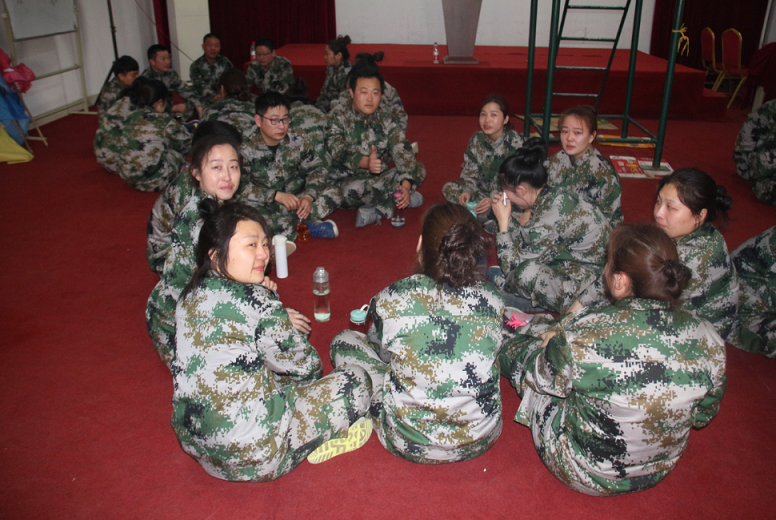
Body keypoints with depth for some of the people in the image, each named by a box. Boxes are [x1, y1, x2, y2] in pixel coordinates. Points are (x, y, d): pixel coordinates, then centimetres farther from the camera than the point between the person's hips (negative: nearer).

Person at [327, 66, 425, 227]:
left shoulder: (387, 123, 4)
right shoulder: (338, 117, -4)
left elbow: (403, 154, -11)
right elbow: (337, 151, -21)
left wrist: (406, 185, -31)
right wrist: (365, 162, -42)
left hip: (378, 180, 4)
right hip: (347, 180, -4)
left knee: (419, 169, -13)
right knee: (354, 190, -39)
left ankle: (376, 210, -24)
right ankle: (395, 198, -14)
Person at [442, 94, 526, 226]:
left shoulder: (516, 142, -18)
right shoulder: (476, 140, -3)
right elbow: (470, 174, 0)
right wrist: (468, 192, -22)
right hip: (484, 191, 6)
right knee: (449, 188, -10)